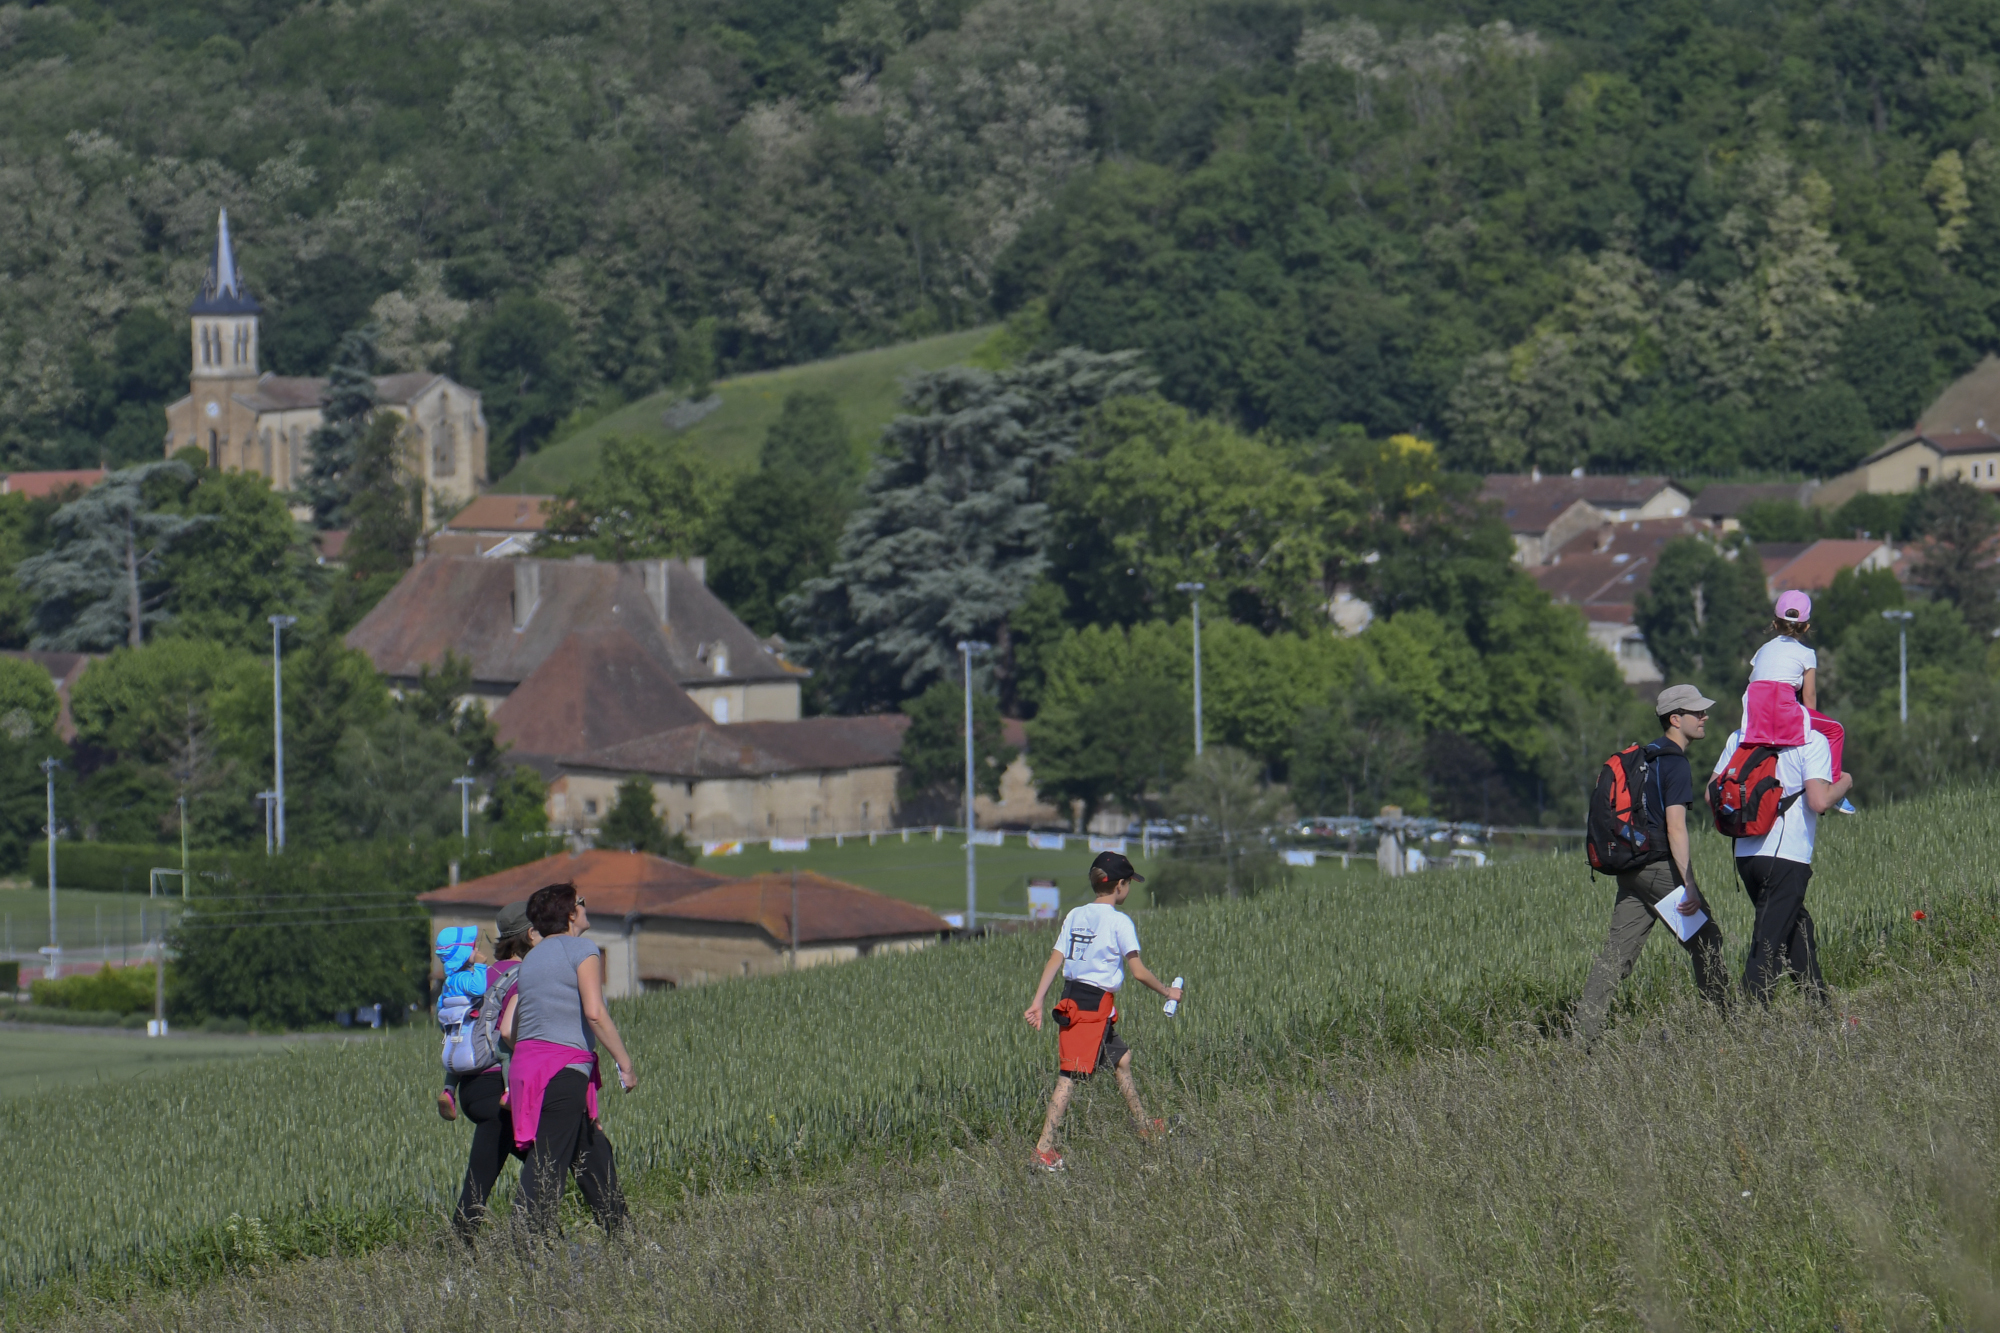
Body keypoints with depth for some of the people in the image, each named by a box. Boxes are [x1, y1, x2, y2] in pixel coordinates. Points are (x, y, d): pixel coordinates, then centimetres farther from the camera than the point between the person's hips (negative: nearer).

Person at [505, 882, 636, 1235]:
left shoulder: (531, 959, 20)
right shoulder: (582, 950, -3)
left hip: (526, 1063, 8)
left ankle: (619, 1232, 17)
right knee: (546, 1168, -11)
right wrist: (625, 1063, -10)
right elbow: (594, 1012, -15)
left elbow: (507, 1029, 17)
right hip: (564, 1070, -8)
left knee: (595, 1153, 15)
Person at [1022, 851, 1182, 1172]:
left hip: (1071, 999, 8)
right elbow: (1139, 972, -10)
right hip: (1095, 1006, -8)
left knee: (1121, 1059, 22)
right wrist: (1167, 992, 5)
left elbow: (1054, 961, 5)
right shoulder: (1119, 922, -10)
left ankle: (1144, 1125, 34)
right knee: (1071, 1076, -9)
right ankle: (1044, 1148, -13)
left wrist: (1038, 1002, 3)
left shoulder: (1074, 916, 9)